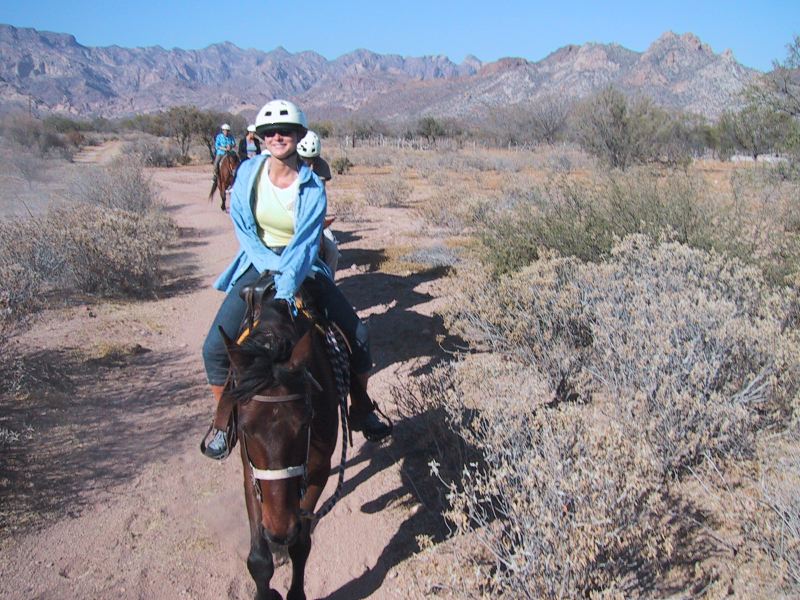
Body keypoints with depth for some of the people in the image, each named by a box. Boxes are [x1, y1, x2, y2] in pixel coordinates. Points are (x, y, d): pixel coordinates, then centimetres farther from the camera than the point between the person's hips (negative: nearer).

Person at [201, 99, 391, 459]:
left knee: (357, 336, -5)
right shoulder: (249, 172, -8)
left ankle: (361, 411, 18)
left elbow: (305, 244, -23)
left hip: (304, 267, 0)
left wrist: (285, 290, -38)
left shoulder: (312, 188, -14)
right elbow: (242, 228, -5)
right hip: (259, 264, 1)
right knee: (215, 348, -10)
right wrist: (273, 268, -19)